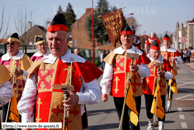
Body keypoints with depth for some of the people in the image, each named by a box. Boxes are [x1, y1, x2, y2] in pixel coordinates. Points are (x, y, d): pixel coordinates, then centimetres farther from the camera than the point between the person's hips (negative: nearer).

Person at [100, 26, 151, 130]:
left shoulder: (139, 54, 3)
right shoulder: (114, 54, 4)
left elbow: (147, 73, 3)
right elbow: (107, 74, 4)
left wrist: (138, 68, -18)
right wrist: (104, 91, -3)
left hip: (135, 92, -1)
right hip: (118, 92, 1)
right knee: (123, 121, 10)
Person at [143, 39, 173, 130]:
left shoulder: (164, 62, 0)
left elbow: (170, 75, 0)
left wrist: (164, 73, -20)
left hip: (161, 90, -1)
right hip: (148, 89, 1)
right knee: (149, 108, 10)